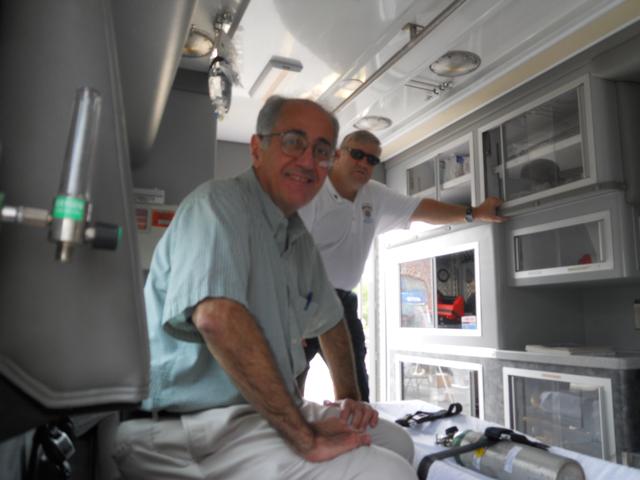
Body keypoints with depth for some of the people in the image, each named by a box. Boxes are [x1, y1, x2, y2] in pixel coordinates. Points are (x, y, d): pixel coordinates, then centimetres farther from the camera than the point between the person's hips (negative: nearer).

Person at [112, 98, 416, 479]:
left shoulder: (299, 239, 12)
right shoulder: (219, 203, -16)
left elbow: (331, 320, 25)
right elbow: (216, 316, -33)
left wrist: (349, 397, 16)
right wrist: (307, 438, -28)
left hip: (271, 411, 9)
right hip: (196, 426, -9)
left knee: (397, 442, 15)